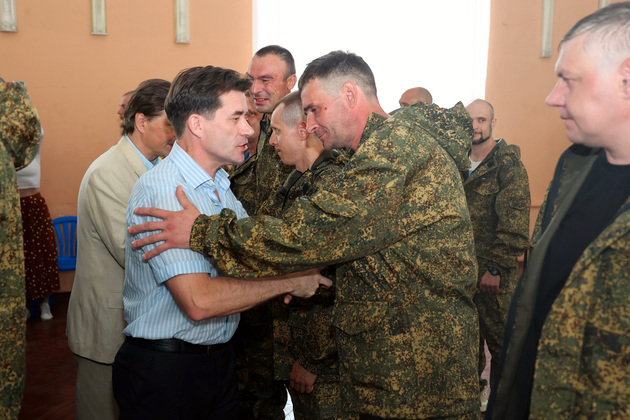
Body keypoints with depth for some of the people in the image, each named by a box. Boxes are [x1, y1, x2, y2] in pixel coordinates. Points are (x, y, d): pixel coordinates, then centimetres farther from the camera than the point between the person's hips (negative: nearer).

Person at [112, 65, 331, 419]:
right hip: (165, 368, -7)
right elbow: (200, 300, -29)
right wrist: (289, 281, -20)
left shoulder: (221, 186, 8)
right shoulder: (161, 190, -22)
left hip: (220, 359, 8)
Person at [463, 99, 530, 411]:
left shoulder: (508, 166, -10)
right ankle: (474, 388, 36)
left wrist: (496, 268, -18)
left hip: (494, 275, -6)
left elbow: (515, 225, -16)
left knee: (499, 340, 4)